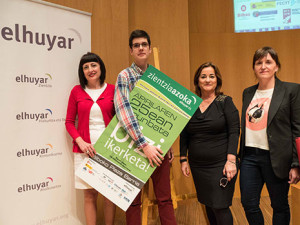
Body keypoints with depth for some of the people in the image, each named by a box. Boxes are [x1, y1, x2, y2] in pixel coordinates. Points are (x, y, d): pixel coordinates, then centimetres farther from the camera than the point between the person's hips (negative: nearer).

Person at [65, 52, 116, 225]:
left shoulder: (112, 90, 4)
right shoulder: (77, 91, 5)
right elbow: (69, 122, 7)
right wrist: (80, 142, -9)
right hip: (85, 149, 0)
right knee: (90, 194, 6)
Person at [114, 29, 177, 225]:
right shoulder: (125, 76, -4)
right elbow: (124, 111, -18)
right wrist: (144, 145, -24)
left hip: (159, 145, 4)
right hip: (134, 145, -3)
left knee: (165, 198, 10)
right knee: (134, 199, 10)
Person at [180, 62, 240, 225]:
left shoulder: (225, 102, -3)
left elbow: (234, 132, -8)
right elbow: (184, 135, 10)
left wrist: (231, 160, -17)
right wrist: (183, 159, 7)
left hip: (221, 165, -4)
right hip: (198, 165, 4)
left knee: (220, 207, -2)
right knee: (208, 205, 15)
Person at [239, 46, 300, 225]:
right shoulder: (248, 93, 11)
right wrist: (240, 155, 11)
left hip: (275, 158, -4)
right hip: (250, 156, 4)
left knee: (280, 206, 11)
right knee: (249, 204, 8)